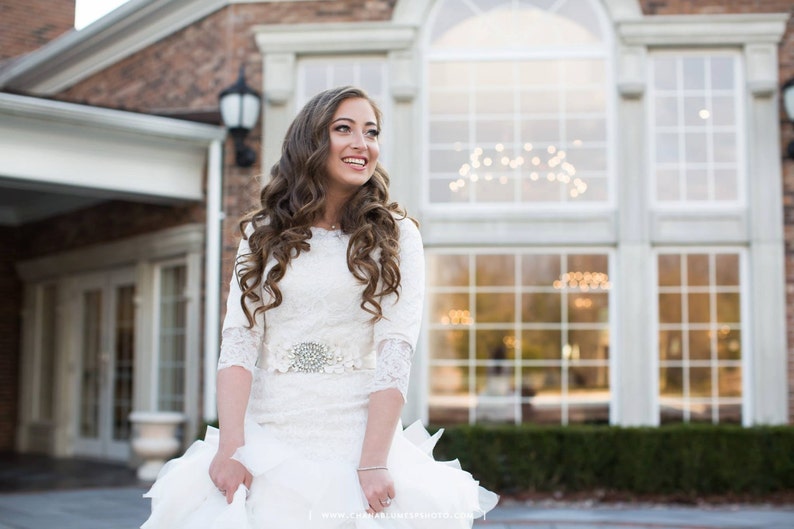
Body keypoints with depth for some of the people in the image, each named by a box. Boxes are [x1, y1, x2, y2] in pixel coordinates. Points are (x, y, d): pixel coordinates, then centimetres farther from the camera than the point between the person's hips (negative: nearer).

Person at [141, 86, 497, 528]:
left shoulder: (395, 236, 1)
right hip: (267, 438, 2)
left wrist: (373, 463, -18)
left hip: (357, 438, -1)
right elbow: (239, 341, -1)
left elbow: (396, 352, -9)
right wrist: (230, 446, -14)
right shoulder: (265, 235, 7)